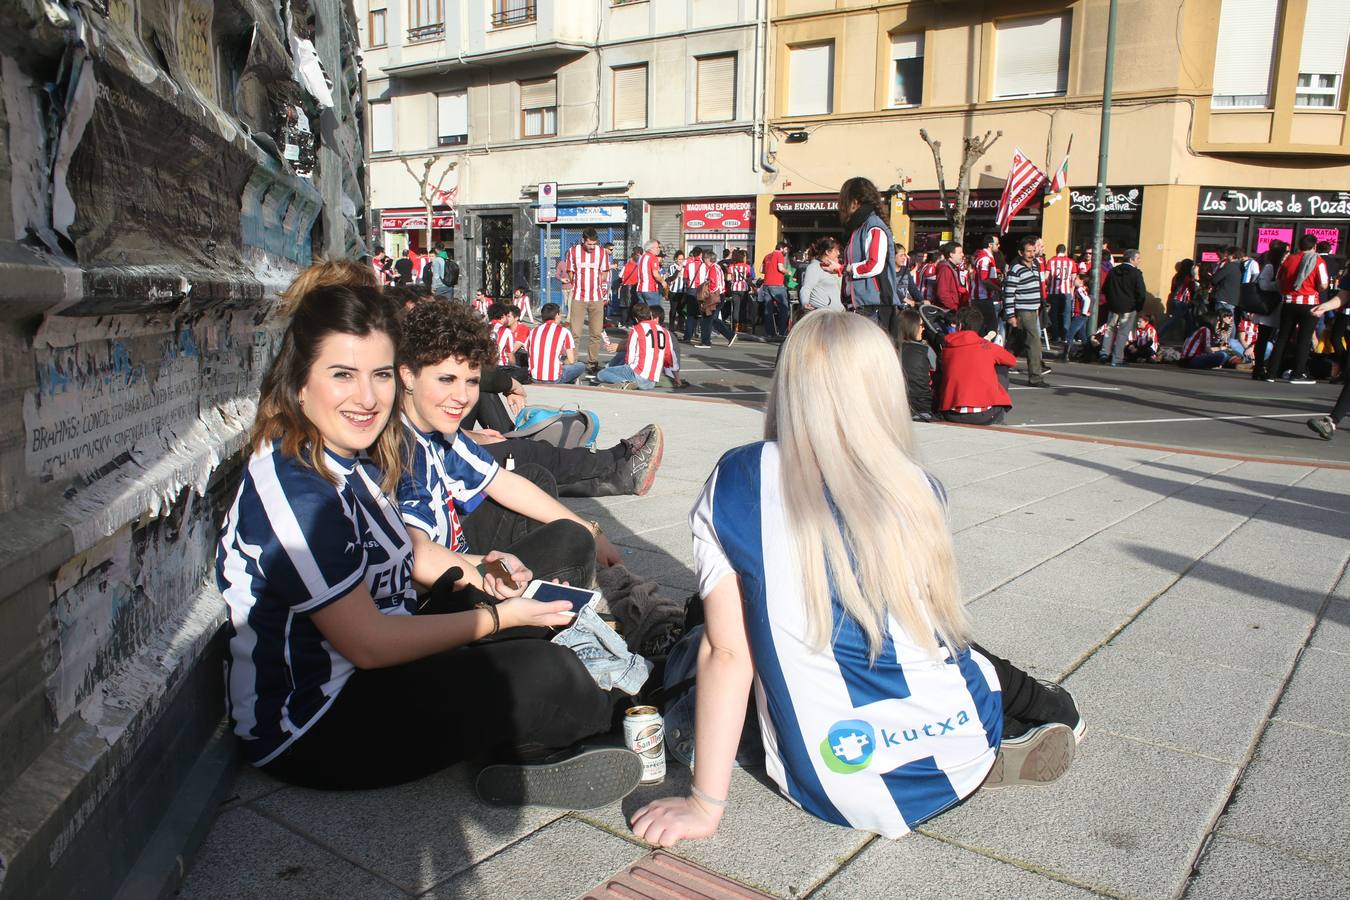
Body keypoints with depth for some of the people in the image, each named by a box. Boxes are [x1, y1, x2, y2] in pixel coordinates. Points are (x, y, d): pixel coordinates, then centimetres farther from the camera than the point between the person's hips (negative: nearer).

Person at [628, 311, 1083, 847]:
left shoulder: (735, 482, -9)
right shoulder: (918, 490, -6)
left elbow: (726, 651, -10)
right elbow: (939, 633, 7)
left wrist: (706, 803, -3)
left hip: (835, 792, -2)